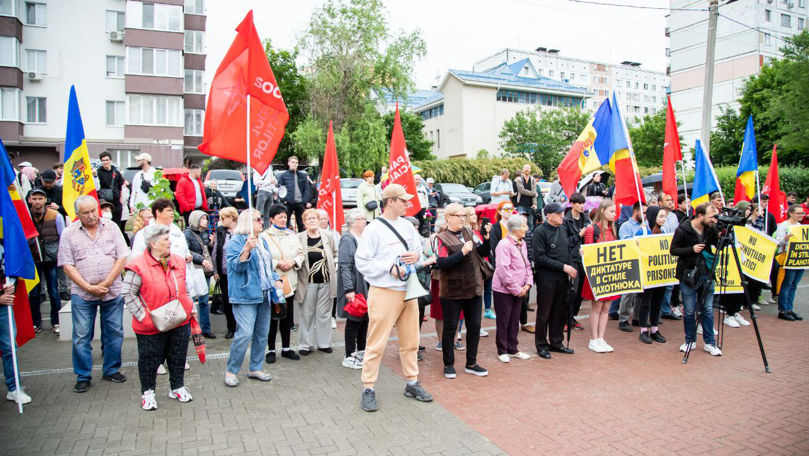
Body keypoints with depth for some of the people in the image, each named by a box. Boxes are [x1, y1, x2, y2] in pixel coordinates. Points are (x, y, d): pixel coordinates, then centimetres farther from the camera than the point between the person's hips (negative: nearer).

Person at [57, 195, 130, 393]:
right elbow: (68, 266, -2)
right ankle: (83, 376, 17)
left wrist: (106, 284, -9)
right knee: (81, 336, 3)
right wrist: (88, 287, -12)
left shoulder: (111, 228, 3)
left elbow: (122, 258, -1)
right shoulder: (69, 233, 1)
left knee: (114, 333, 8)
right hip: (82, 294, -1)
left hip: (112, 292, 1)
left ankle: (112, 370, 24)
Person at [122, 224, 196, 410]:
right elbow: (128, 293, -11)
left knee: (178, 357, 16)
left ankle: (177, 387, 35)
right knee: (149, 360, 10)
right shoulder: (138, 266, -15)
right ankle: (148, 392, 30)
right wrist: (143, 316, -15)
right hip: (151, 326, -5)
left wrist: (191, 308, 14)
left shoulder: (178, 262, 5)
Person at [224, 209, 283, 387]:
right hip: (246, 296, -8)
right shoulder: (236, 242, -6)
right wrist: (247, 249, -30)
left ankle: (255, 368, 22)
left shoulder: (262, 242, 18)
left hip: (264, 296, 8)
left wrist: (276, 280, 9)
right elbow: (236, 266, -16)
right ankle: (231, 371, 3)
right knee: (245, 334, -13)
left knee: (262, 333, 10)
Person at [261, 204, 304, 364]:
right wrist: (277, 264, -19)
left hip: (289, 282, 5)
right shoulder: (264, 236, -5)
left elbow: (300, 253, 10)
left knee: (287, 317, 12)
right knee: (272, 317, 3)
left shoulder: (292, 235, 10)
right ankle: (271, 350, 16)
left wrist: (293, 262, -8)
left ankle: (286, 348, 24)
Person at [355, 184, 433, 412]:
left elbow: (418, 248, 20)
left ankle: (412, 383, 30)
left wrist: (416, 255, -4)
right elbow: (362, 262, -12)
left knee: (410, 340, 15)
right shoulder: (374, 229, -10)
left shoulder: (407, 226, 10)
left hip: (408, 291, 7)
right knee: (376, 342, -1)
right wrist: (390, 267, -19)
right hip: (384, 293, -6)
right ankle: (368, 389, 13)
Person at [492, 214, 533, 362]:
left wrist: (528, 284, 2)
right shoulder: (504, 245, -18)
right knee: (503, 321, 5)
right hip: (503, 290, -7)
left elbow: (527, 265, 16)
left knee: (515, 321, 15)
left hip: (519, 290, 7)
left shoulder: (522, 244, 9)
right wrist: (516, 289, -16)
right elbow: (504, 270, -21)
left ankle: (512, 349, 28)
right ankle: (502, 351, 18)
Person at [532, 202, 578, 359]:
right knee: (544, 313, 2)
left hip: (562, 278, 7)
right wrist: (563, 266, -18)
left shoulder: (562, 229, 11)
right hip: (546, 278, -7)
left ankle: (556, 342, 27)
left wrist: (571, 267, 3)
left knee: (560, 311, 14)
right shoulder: (540, 231, -12)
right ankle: (541, 345, 15)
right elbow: (540, 258, -17)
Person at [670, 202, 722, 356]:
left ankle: (710, 343, 19)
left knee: (708, 309, 8)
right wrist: (691, 249, -21)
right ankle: (690, 341, 21)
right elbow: (673, 250, -8)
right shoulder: (682, 230, -11)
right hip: (688, 275, -3)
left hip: (706, 274, 4)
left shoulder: (711, 229, 1)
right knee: (689, 311, 5)